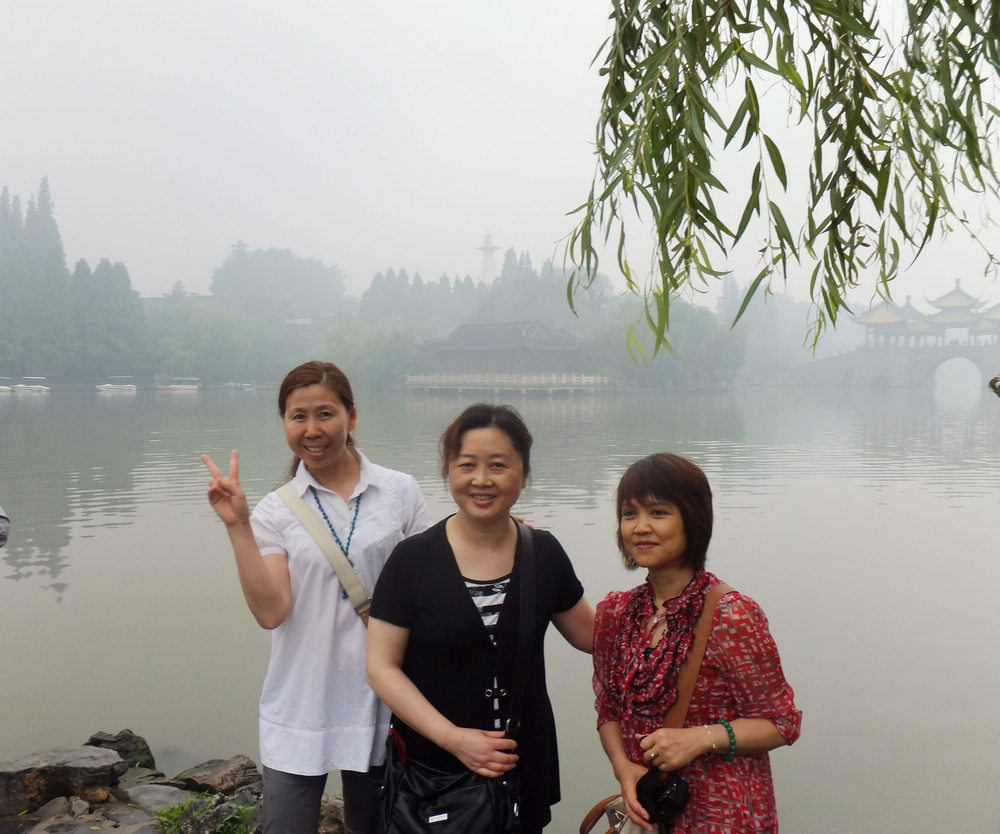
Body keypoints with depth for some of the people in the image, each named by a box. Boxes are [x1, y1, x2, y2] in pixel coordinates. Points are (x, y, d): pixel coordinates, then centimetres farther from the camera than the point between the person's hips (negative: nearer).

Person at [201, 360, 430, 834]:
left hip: (380, 701, 1)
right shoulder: (275, 511, -1)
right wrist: (238, 527, -16)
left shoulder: (400, 492, -2)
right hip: (300, 710, 0)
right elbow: (270, 612, -12)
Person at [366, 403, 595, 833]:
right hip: (430, 769, -2)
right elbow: (382, 666, -9)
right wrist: (451, 737, -18)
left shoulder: (544, 553, -1)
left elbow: (590, 632, 11)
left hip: (523, 769, 2)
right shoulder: (413, 559, -10)